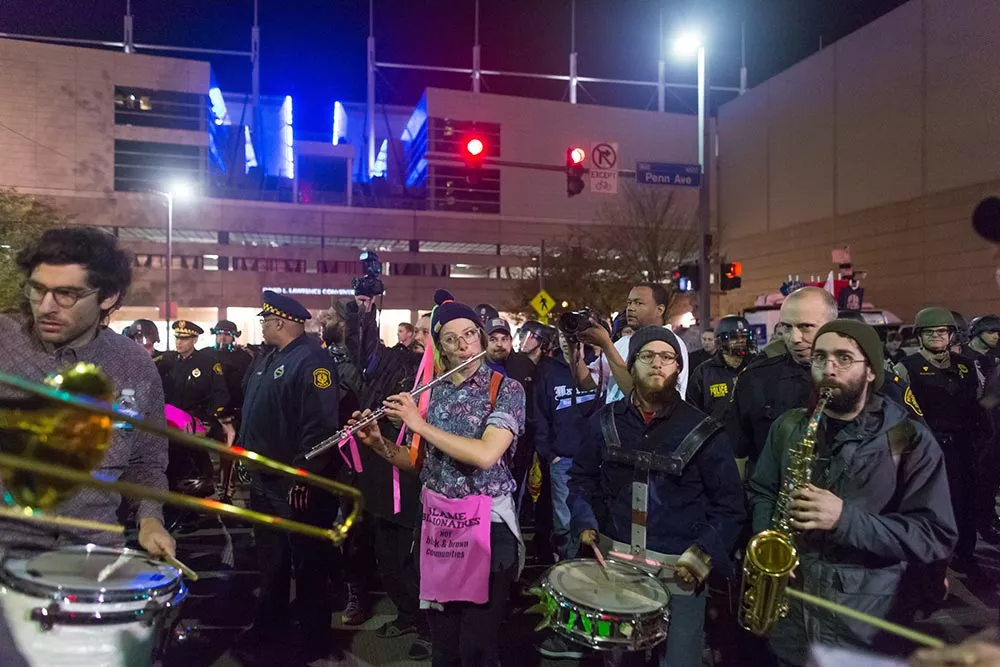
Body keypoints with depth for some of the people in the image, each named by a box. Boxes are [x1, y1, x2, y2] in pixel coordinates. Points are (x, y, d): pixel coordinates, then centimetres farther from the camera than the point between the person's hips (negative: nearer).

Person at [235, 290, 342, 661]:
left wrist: (303, 477, -26)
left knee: (308, 563, 6)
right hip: (265, 480, 10)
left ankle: (314, 640, 22)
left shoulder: (311, 361, -18)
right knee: (271, 562, 21)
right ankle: (269, 631, 38)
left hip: (297, 484, -9)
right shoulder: (266, 360, 12)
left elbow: (321, 426, -26)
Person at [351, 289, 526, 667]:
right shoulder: (433, 393, 6)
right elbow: (418, 463, 12)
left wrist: (420, 424, -19)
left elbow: (485, 455, -23)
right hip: (437, 524, 5)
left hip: (485, 525, -4)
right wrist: (378, 443, -5)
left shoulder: (506, 389, -8)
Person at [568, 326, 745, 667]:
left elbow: (729, 503, -4)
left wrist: (705, 553, -14)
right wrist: (585, 521, -4)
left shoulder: (703, 430, -7)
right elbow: (581, 477, 11)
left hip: (679, 572, -2)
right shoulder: (605, 421, 1)